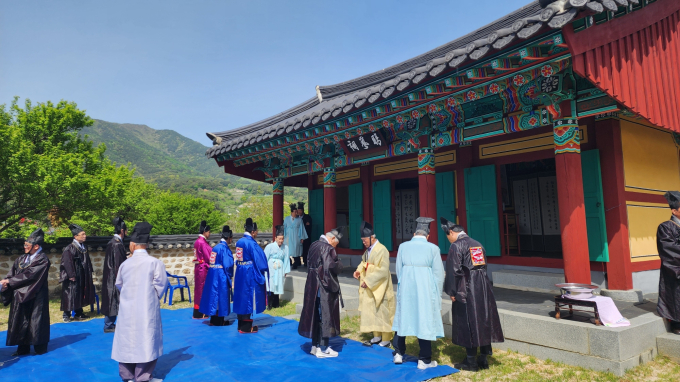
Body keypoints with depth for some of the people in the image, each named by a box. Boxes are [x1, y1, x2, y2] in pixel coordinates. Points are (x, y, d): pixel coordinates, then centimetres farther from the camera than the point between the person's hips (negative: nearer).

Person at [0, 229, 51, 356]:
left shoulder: (42, 260, -13)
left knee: (36, 321, 1)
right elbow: (12, 274, 3)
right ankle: (23, 349, 21)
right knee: (21, 321, 11)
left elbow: (29, 275, -19)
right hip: (20, 295, 7)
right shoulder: (21, 259, 9)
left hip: (35, 296, -7)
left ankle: (40, 348, 13)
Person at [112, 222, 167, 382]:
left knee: (127, 340, 14)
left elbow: (119, 285, 12)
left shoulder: (125, 264, -2)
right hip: (147, 309, -3)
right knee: (146, 341, 5)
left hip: (127, 309, 3)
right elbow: (160, 285, -6)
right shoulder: (155, 262, -12)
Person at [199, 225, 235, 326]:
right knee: (221, 296, 3)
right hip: (221, 275, -8)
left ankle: (214, 320, 24)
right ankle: (219, 321, 12)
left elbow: (212, 262, 11)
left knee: (214, 294, 14)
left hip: (213, 275, 8)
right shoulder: (225, 248, -15)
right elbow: (228, 265, -18)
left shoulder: (216, 247, 9)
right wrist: (230, 276, -4)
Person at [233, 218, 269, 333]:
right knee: (248, 298, 0)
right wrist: (263, 271, -2)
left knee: (241, 297, 14)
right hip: (249, 273, -8)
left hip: (240, 272, 8)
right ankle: (246, 327, 8)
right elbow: (258, 259, -14)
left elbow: (237, 258, 13)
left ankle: (241, 324, 24)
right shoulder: (251, 243, -17)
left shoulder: (239, 242, 8)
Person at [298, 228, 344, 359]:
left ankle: (315, 346, 26)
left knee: (314, 315, 15)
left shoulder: (313, 245, 8)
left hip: (312, 286, 8)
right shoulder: (328, 248, -18)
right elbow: (332, 267, -24)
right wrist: (340, 264, -5)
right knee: (325, 316, 3)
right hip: (325, 288, -8)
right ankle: (323, 349, 10)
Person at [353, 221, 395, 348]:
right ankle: (377, 337, 28)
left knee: (382, 312, 3)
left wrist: (368, 281, -24)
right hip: (369, 288, 8)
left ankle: (386, 340, 16)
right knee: (371, 312, 13)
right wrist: (359, 270, -1)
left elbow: (383, 270, -24)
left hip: (380, 288, -8)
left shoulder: (382, 250, -20)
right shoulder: (368, 250, 6)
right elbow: (364, 262, 20)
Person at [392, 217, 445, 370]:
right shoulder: (433, 248, -4)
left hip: (405, 288, 2)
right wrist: (437, 295, 9)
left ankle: (398, 354, 23)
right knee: (425, 321, 7)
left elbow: (398, 271, 6)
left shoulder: (403, 246, 1)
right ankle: (424, 360, 15)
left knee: (402, 319, 15)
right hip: (425, 289, -2)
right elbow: (439, 274, -1)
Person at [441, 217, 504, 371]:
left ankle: (471, 361, 11)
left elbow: (454, 270, -15)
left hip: (467, 290, -7)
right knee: (483, 322, 12)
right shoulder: (478, 244, 11)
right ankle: (483, 359, 22)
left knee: (468, 324, 2)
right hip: (483, 288, 7)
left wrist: (452, 292, -6)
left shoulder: (456, 246, -11)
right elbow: (484, 267, 17)